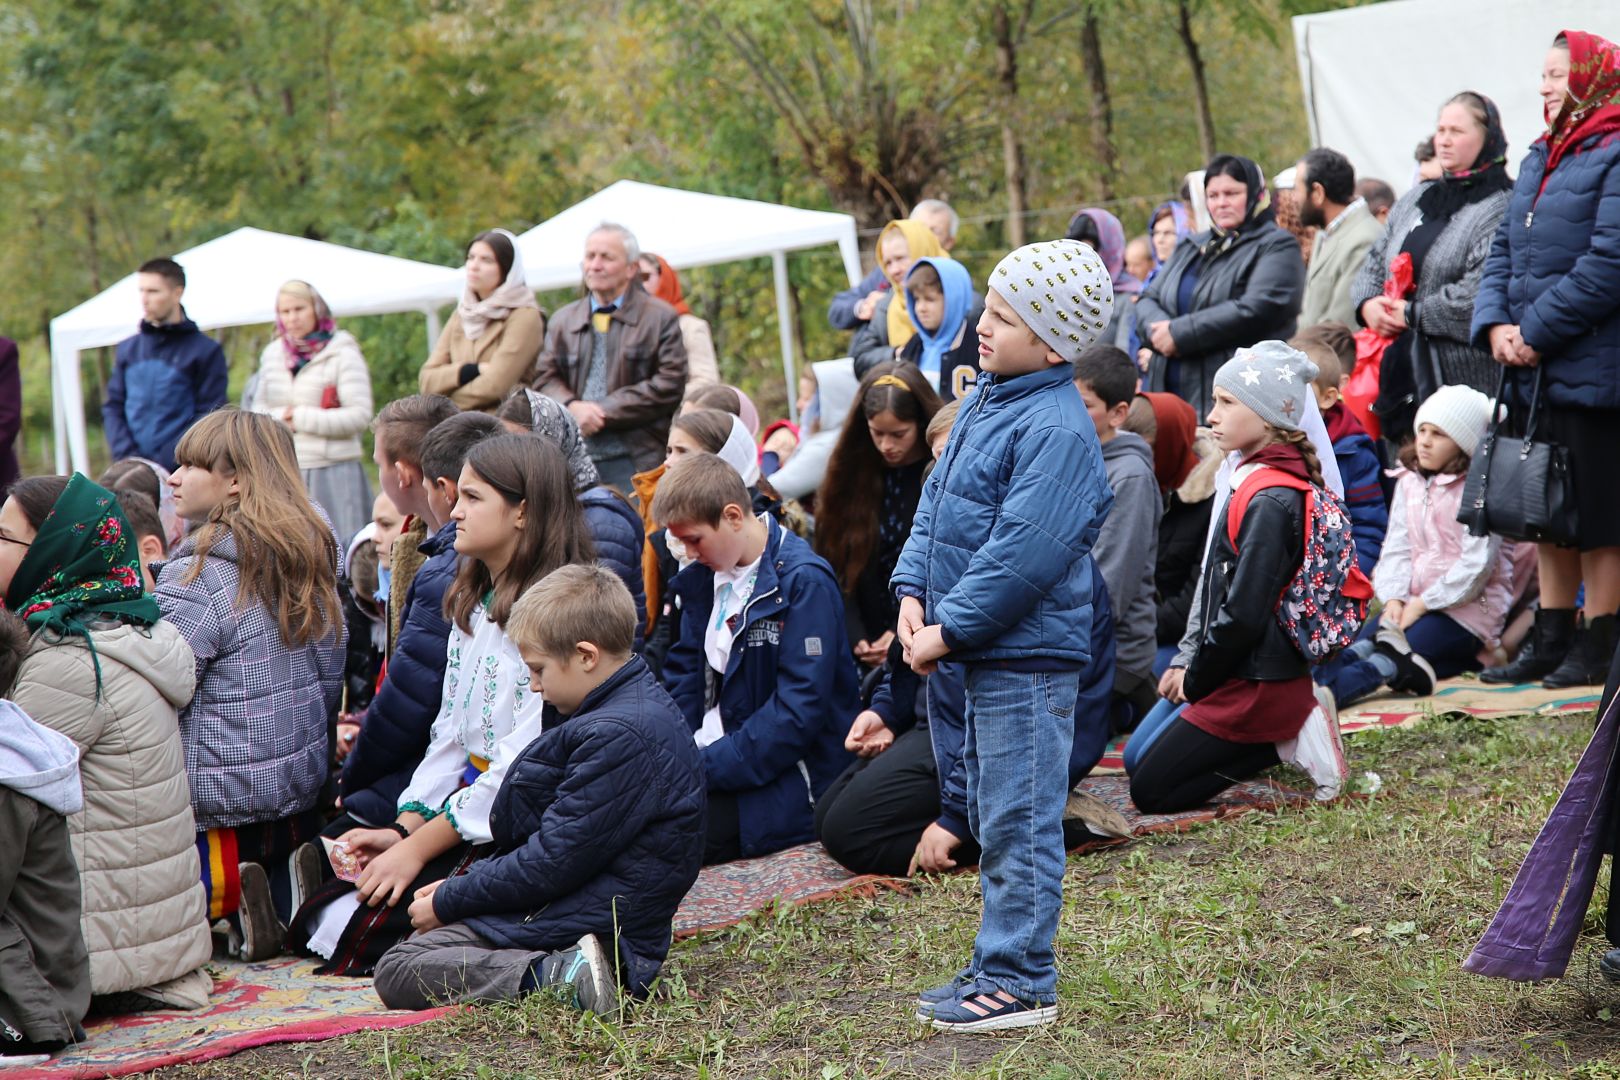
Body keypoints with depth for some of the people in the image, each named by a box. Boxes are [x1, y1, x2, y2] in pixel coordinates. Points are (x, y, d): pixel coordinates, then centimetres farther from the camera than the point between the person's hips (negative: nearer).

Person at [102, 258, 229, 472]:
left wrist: (165, 462, -13)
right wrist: (128, 455, -3)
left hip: (182, 470, -3)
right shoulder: (127, 349, 15)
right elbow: (113, 408, 14)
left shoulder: (206, 350, 1)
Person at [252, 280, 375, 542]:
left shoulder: (342, 353, -4)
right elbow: (259, 408, 21)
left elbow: (360, 415, -11)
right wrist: (278, 418, -3)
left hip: (332, 470, -5)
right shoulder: (273, 354, 13)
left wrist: (301, 419, -11)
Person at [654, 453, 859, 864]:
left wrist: (706, 767, -21)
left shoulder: (805, 582, -15)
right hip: (712, 752, 8)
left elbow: (800, 710, -20)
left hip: (790, 778, -8)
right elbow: (685, 673, 14)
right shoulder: (704, 575, 10)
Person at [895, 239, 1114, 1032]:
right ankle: (1001, 967, 28)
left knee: (1017, 820, -4)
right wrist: (913, 590, 2)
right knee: (990, 815, 17)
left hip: (1027, 655, -10)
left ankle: (1019, 982, 3)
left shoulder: (1057, 431, -19)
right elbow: (937, 501, 15)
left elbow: (1021, 554, -24)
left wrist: (949, 631, -19)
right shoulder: (987, 402, 12)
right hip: (983, 650, 10)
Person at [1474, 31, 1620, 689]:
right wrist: (1496, 325, -1)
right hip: (1533, 374, 9)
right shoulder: (1541, 158, 16)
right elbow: (1503, 249, 16)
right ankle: (1552, 639, 22)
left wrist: (1535, 331, -17)